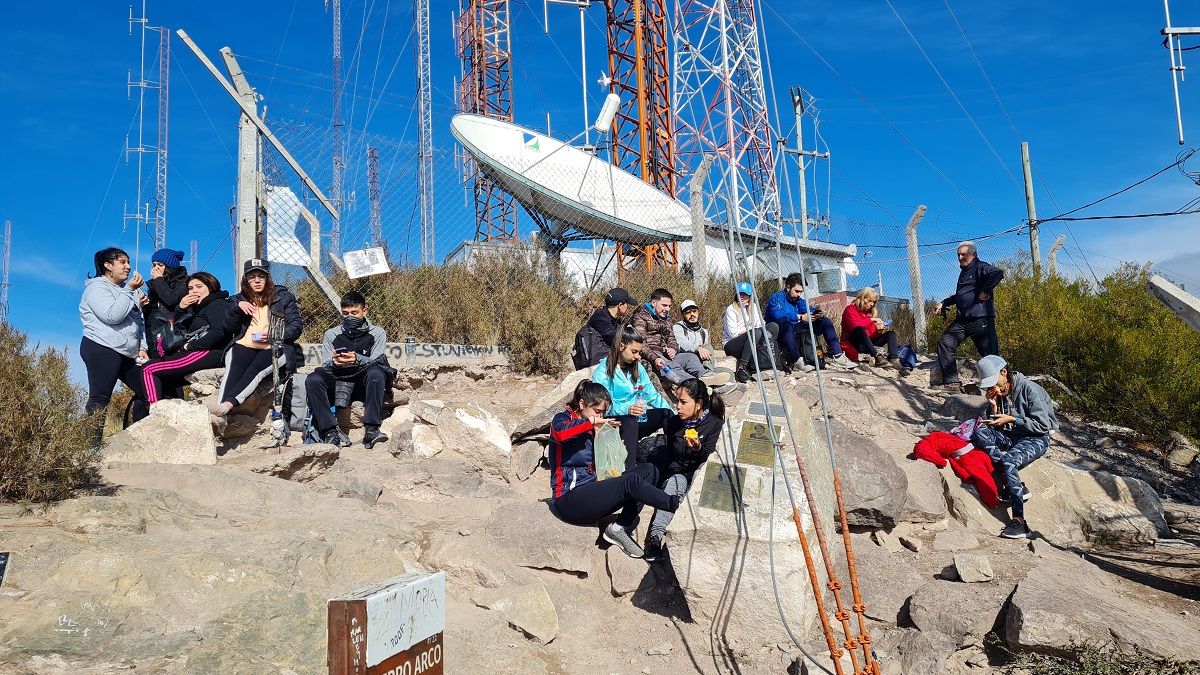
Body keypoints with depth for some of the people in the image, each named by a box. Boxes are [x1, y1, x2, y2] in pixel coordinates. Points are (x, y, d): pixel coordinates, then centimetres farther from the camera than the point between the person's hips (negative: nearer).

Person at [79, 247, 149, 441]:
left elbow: (139, 322, 21)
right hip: (101, 350, -8)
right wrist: (130, 290, -16)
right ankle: (92, 445, -12)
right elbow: (112, 316, -19)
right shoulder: (97, 287, -3)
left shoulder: (127, 290, 23)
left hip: (128, 355, 8)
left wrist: (142, 347, 10)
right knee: (99, 399, -11)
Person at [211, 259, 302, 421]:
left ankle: (228, 403, -56)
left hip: (275, 347, -2)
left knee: (255, 369, -36)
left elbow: (296, 327, 5)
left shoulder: (284, 297, 15)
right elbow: (228, 329, 13)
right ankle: (219, 413, -53)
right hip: (244, 345, 2)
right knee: (234, 370, -32)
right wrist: (237, 307, -3)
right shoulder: (238, 299, 24)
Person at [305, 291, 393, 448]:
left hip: (364, 385, -2)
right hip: (338, 384, 2)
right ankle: (330, 432, -31)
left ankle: (371, 430, -39)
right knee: (312, 380, -26)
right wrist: (334, 363, -20)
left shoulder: (377, 333, 10)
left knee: (376, 372, -35)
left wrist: (357, 359, -28)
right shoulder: (332, 334, 16)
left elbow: (376, 362, -5)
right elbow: (326, 365, 6)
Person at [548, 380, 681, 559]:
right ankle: (674, 504, -7)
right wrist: (591, 422, -21)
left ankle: (620, 528, -15)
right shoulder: (563, 419, -4)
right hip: (568, 500, -9)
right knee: (631, 481, -26)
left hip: (591, 490, 9)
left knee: (649, 471, -4)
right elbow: (560, 432, -31)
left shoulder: (594, 430, 19)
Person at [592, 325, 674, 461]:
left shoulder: (637, 368, 13)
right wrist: (626, 409, -33)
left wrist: (672, 413, -3)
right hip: (615, 423, -6)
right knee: (629, 421, -38)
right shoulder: (603, 372, -9)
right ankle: (628, 469, -45)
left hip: (637, 419, 6)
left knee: (667, 414, -17)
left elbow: (652, 395, 11)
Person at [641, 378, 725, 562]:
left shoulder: (715, 424, -7)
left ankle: (655, 536, -45)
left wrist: (698, 450, -30)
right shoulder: (673, 421, 5)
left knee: (676, 482, -33)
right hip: (672, 473, 3)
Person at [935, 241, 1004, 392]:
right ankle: (952, 382, -5)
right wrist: (943, 303, 27)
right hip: (962, 319, 9)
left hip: (980, 319, -9)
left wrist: (985, 292, -21)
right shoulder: (964, 272, 22)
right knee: (945, 343, -5)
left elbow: (998, 273, -28)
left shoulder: (980, 267, -6)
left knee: (990, 354, -3)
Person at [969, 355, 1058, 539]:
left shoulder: (1029, 388, -13)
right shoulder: (999, 392, 8)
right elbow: (997, 425, 10)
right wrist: (995, 407, -6)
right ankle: (1018, 488, -24)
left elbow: (1043, 425, -15)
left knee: (1008, 461, -34)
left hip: (1036, 439, -7)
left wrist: (1011, 419, -16)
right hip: (1011, 436, 7)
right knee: (980, 432, -20)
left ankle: (1019, 522, -33)